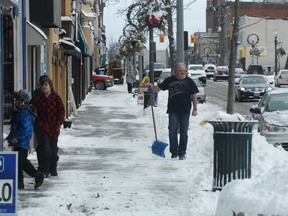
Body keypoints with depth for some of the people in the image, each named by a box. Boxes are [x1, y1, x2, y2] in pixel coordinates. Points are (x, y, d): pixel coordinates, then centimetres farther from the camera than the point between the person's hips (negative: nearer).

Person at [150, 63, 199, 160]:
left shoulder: (189, 81, 3)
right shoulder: (170, 80, 5)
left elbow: (194, 95, 6)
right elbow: (158, 88, 9)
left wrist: (195, 109, 1)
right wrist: (151, 87, -12)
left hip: (185, 111, 0)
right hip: (173, 111, 0)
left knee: (184, 133, 4)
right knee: (172, 132, -4)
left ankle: (182, 153, 12)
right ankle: (174, 152, 4)